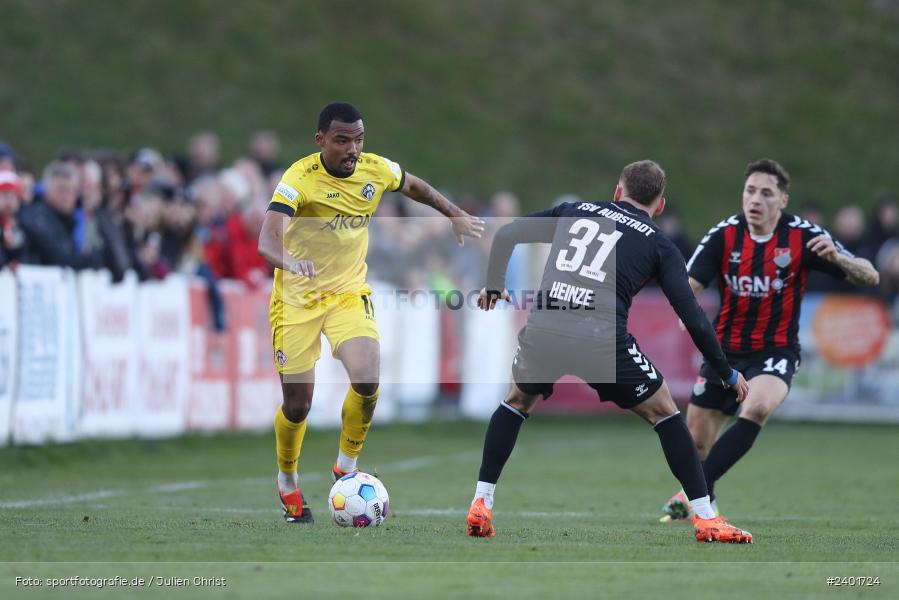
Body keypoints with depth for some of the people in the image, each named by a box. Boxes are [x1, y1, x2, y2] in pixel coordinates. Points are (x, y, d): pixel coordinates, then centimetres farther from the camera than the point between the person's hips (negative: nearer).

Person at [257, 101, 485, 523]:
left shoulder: (376, 170, -9)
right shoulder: (301, 177, -24)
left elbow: (414, 186, 16)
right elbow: (267, 240, -38)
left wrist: (455, 215, 12)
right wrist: (289, 261, -58)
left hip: (349, 293, 3)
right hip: (297, 299, -3)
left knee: (367, 380, -21)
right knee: (297, 404, 1)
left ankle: (346, 466, 4)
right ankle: (287, 484, 29)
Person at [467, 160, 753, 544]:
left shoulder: (575, 210, 23)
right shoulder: (659, 245, 15)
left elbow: (505, 235, 21)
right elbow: (694, 320, 8)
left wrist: (493, 286, 38)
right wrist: (727, 375, 19)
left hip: (542, 328, 3)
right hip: (602, 337, -2)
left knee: (517, 401, 32)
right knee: (663, 412, 17)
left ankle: (480, 506, 25)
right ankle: (706, 519, 13)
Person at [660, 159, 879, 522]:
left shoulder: (802, 236, -13)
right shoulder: (724, 235, -8)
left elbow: (869, 277, -12)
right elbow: (689, 284, -13)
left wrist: (835, 256, -33)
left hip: (775, 351, -3)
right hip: (725, 349, 3)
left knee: (757, 408, -34)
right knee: (697, 441, 8)